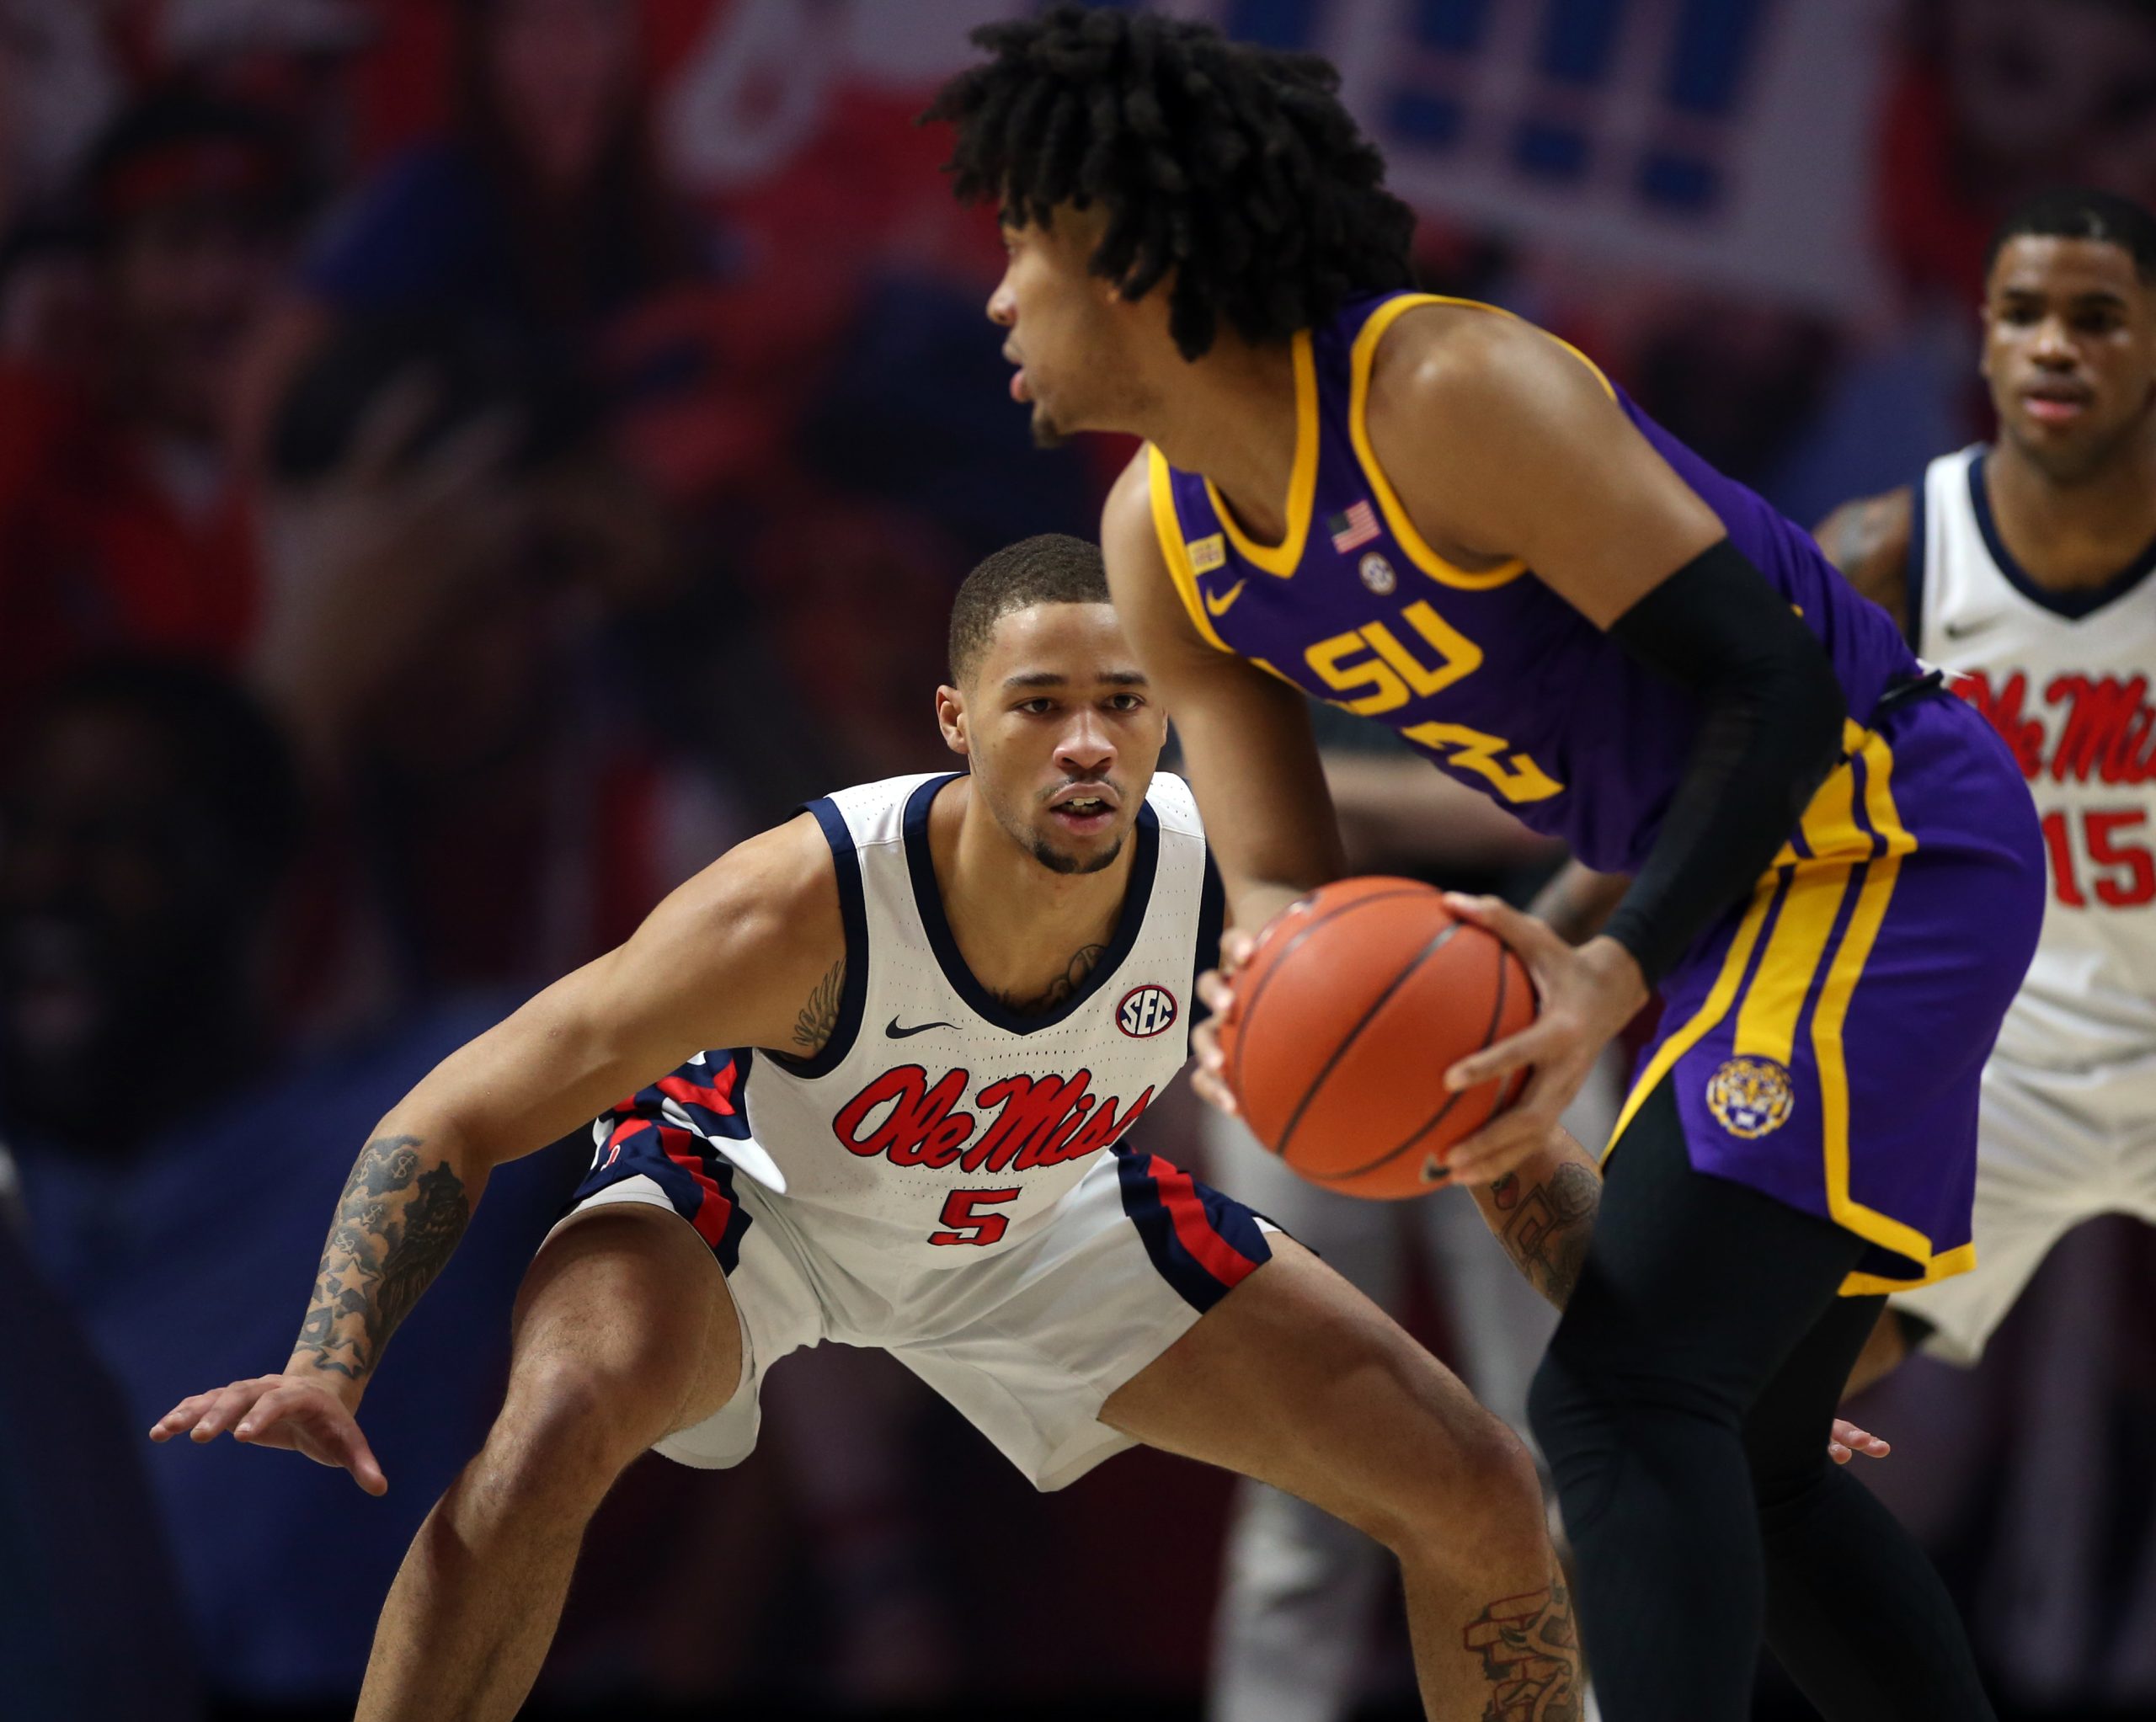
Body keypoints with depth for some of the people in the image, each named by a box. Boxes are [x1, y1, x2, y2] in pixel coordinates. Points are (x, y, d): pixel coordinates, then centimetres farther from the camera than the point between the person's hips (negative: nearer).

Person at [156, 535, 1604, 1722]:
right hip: (748, 1183, -4)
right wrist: (328, 1370, -45)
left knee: (1482, 1502, -4)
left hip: (1041, 1216, 4)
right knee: (554, 1435, -37)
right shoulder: (807, 906, -39)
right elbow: (453, 1123, -32)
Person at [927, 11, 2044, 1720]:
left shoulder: (1449, 391, -24)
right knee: (1736, 1464, 15)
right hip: (1750, 876, 10)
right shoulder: (1160, 543, 3)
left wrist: (1617, 976, -34)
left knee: (1620, 1400, -21)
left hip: (1883, 834, -10)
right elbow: (1280, 877, 4)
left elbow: (1775, 690, -23)